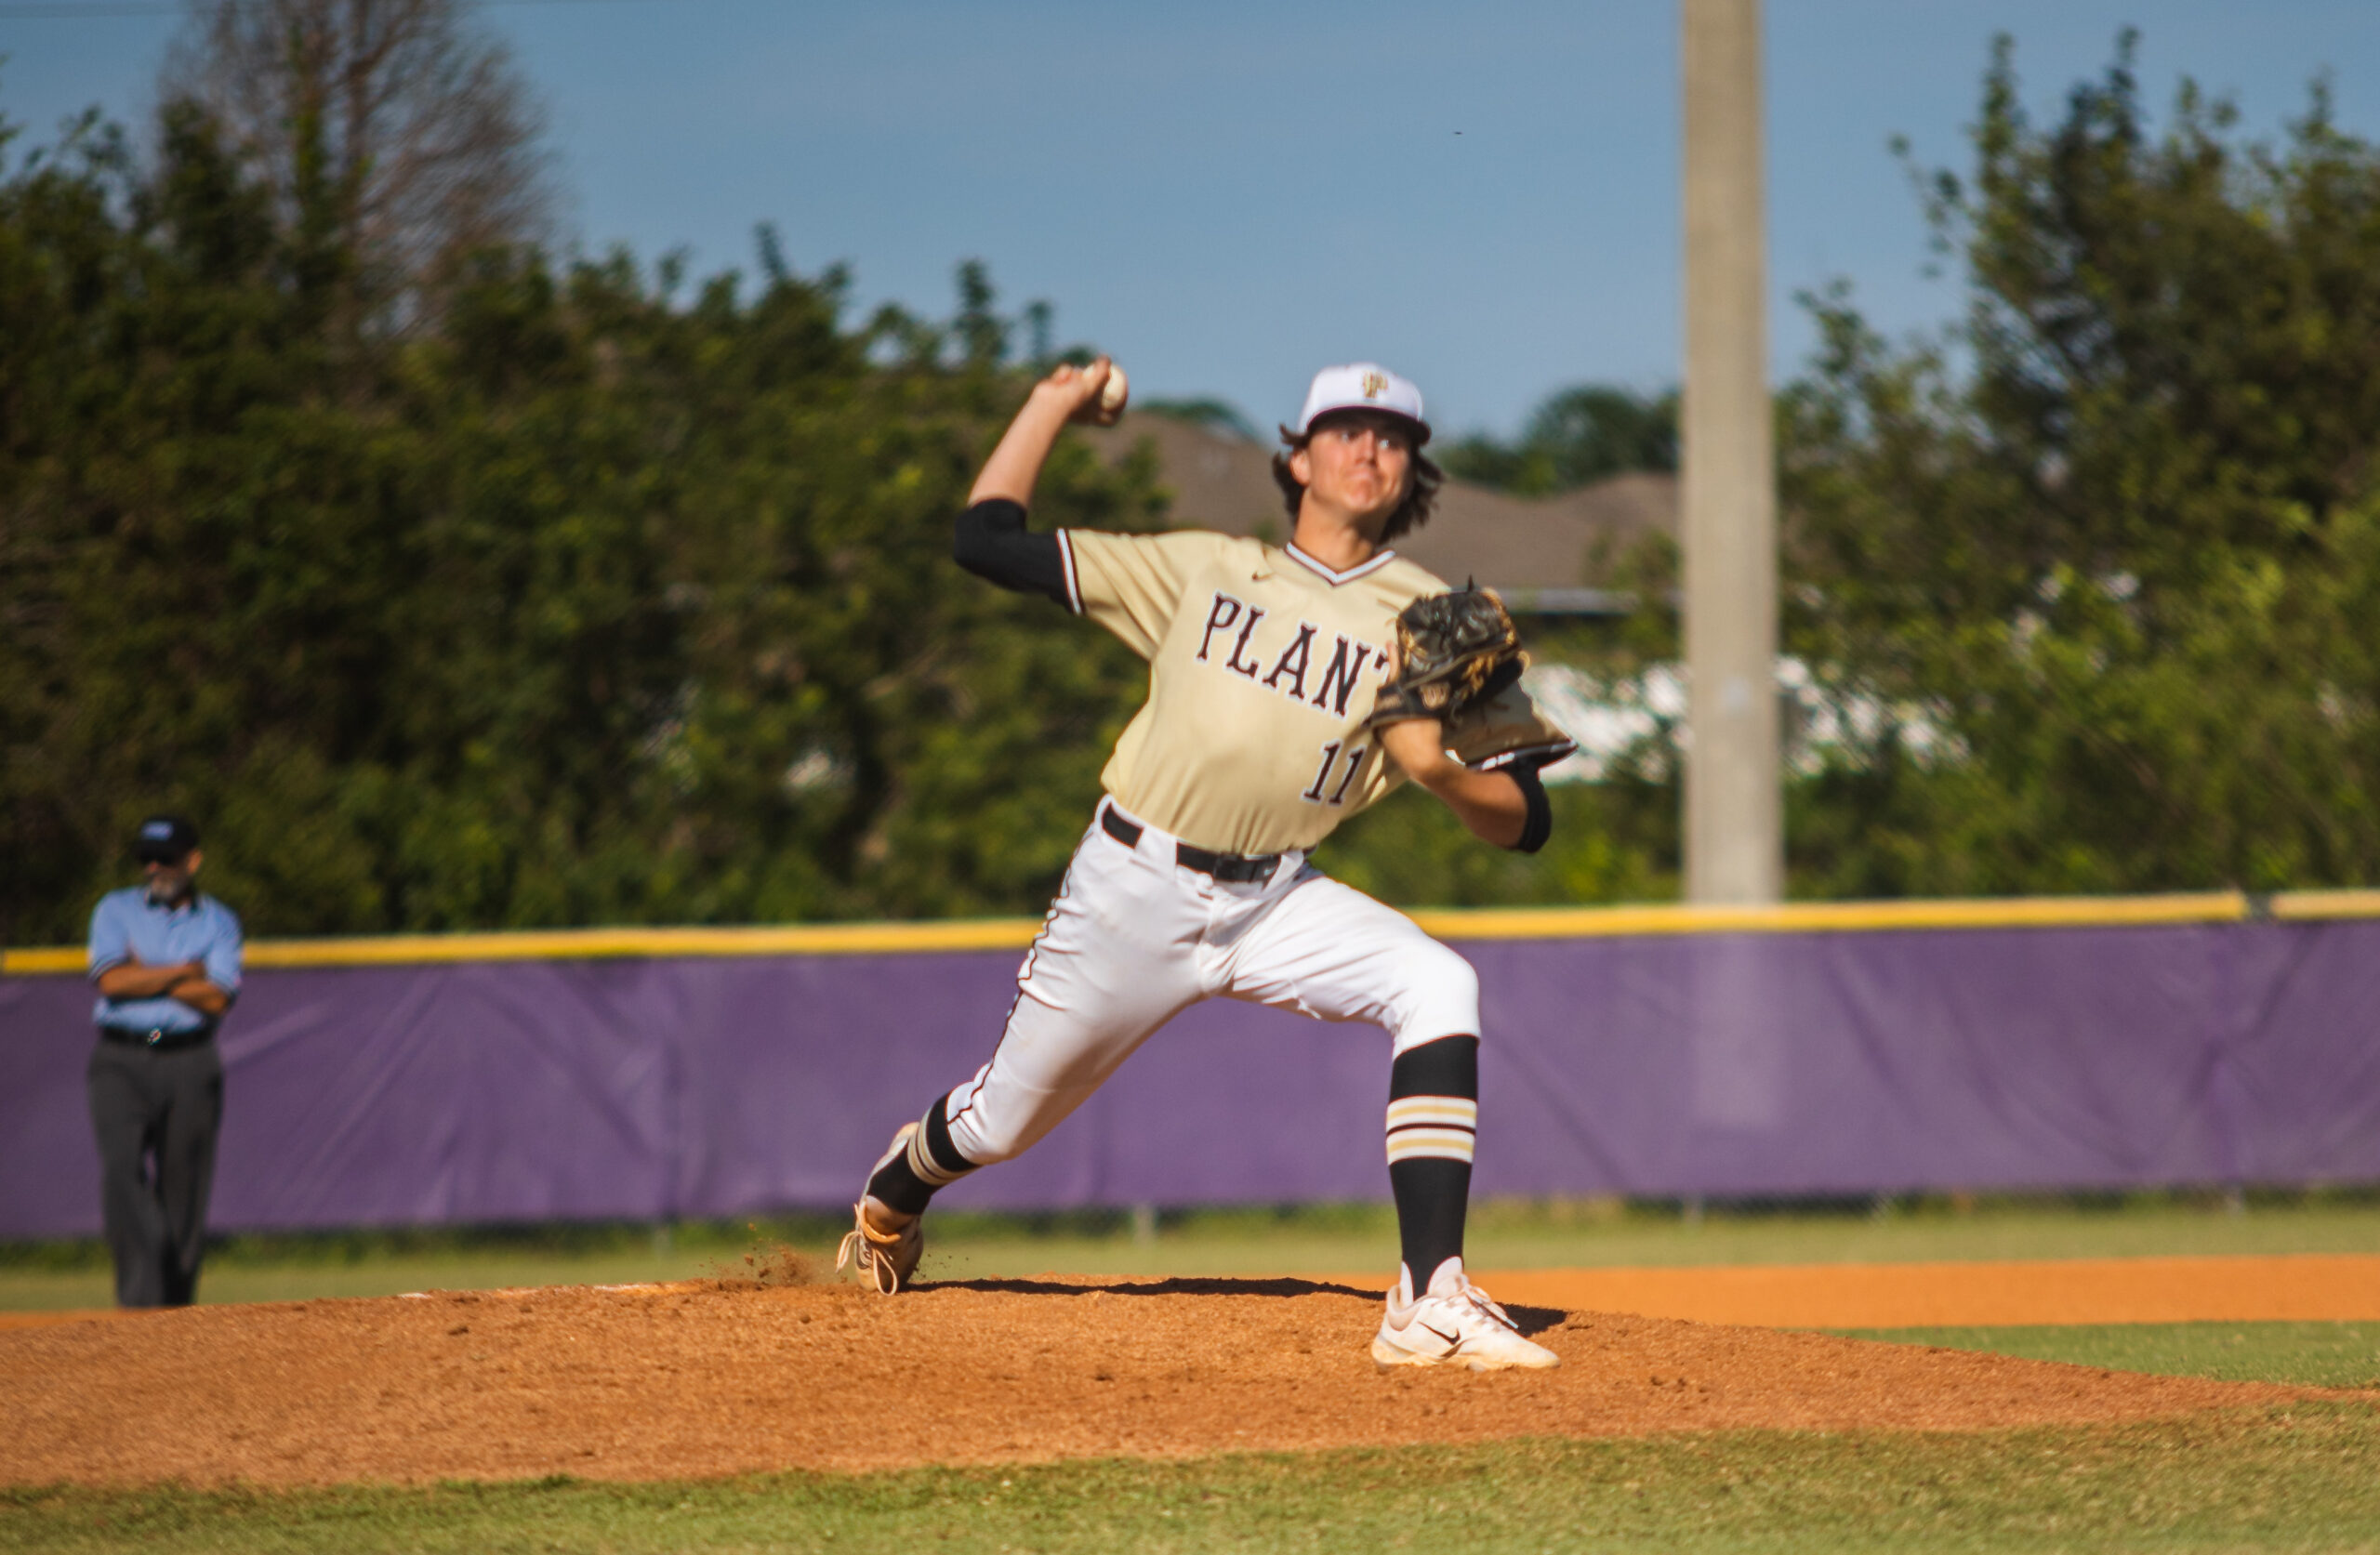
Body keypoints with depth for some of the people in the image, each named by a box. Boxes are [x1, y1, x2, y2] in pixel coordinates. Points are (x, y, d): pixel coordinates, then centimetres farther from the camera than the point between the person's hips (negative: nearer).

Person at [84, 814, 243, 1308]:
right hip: (121, 1063, -1)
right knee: (121, 1170, -20)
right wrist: (184, 972, -4)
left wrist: (146, 974, -5)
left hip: (189, 1065, 1)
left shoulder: (218, 922, 11)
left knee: (184, 1188, -1)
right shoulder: (115, 911, 11)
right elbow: (112, 980, -7)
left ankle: (175, 1307, 8)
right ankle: (140, 1294, -27)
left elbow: (217, 998, -5)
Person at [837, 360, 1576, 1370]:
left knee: (1438, 986, -29)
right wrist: (1051, 407, 14)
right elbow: (987, 540, 8)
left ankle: (1431, 1305, -35)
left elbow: (1523, 823, -3)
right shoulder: (1203, 570, 6)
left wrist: (1438, 770, -23)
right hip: (1132, 890, 0)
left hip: (1276, 901, 0)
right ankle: (893, 1195, 50)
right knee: (1003, 1123, 11)